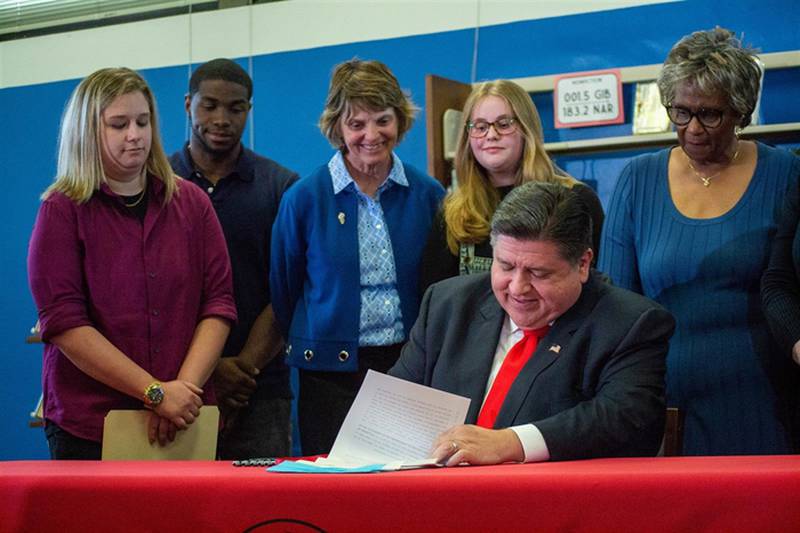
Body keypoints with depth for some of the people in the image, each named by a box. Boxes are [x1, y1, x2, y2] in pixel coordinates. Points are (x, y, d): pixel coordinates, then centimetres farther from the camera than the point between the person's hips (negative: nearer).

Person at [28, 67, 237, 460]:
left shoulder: (191, 203, 7)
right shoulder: (62, 211, -3)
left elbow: (218, 304, 2)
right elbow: (63, 322, -12)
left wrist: (185, 387, -14)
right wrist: (156, 392, -17)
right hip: (87, 424, -2)